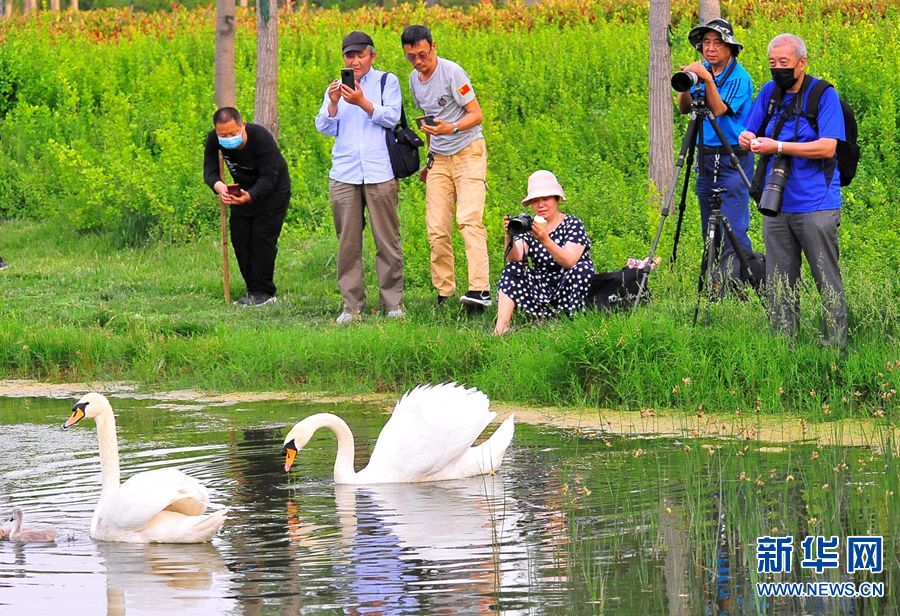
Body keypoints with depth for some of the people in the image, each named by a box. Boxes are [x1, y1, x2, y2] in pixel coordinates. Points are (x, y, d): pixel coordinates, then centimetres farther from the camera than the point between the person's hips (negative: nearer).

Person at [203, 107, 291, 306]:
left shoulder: (261, 138, -33)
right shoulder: (213, 139, -19)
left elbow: (268, 178, -34)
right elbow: (209, 169, -23)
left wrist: (249, 196, -52)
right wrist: (218, 185, -47)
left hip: (272, 191, -6)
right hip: (243, 191, 6)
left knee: (263, 239, -13)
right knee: (240, 240, 2)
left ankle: (264, 292, -8)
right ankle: (253, 291, 10)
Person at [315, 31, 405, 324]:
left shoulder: (387, 81, 8)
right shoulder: (336, 88, 16)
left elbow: (391, 118, -4)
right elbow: (325, 128, 9)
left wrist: (362, 102, -16)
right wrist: (333, 104, -9)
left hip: (380, 175, -3)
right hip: (344, 175, 3)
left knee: (387, 240, -2)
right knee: (348, 243, 1)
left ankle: (393, 302, 5)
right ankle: (352, 305, 5)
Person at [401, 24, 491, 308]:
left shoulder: (451, 73, -12)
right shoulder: (414, 79, 10)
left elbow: (476, 115, -13)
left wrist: (450, 128, -30)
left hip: (468, 152, -7)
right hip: (439, 158, 7)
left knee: (469, 218, -21)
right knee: (436, 229, -1)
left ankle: (479, 289, -31)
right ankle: (444, 293, 5)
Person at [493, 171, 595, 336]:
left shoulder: (573, 225, -6)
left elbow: (569, 262, -23)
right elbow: (515, 258, -11)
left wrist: (545, 240, -38)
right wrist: (509, 238, -31)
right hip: (541, 290, 4)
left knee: (583, 268, -29)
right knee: (513, 269, -15)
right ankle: (500, 327, -29)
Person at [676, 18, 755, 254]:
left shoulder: (740, 78, -11)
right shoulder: (702, 69, 9)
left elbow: (718, 110, -21)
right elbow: (684, 108, 4)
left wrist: (708, 80, -31)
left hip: (733, 160, -7)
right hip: (706, 158, 7)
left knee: (733, 230, -14)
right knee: (709, 231, 10)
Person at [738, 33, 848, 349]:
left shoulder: (824, 95, -6)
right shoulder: (769, 92, 11)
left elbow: (827, 147, -16)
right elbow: (748, 133, 19)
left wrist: (778, 146, -19)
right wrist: (748, 139, -7)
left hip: (816, 205, -6)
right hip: (776, 204, 6)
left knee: (827, 281, -2)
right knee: (779, 282, 6)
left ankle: (836, 343, 3)